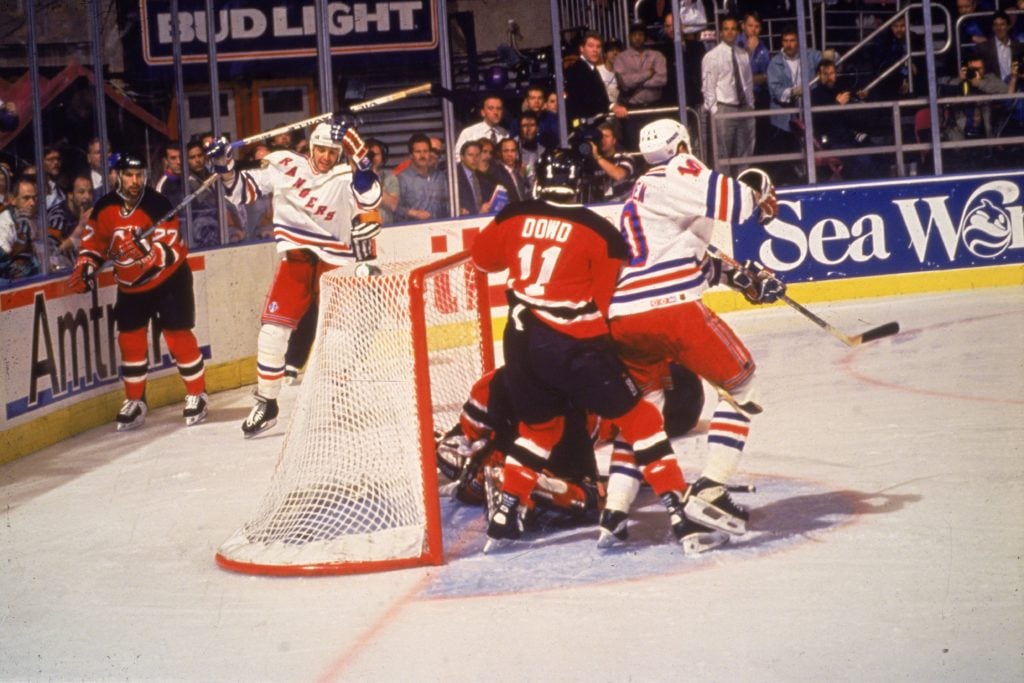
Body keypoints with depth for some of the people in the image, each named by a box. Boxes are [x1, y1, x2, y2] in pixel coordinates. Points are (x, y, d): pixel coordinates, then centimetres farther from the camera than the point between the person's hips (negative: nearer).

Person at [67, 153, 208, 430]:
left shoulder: (158, 205, -23)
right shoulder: (105, 208, -9)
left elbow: (171, 250, -29)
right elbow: (94, 241, 4)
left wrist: (148, 250, -47)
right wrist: (85, 267, -11)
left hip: (168, 279, -4)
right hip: (131, 284, 4)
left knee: (178, 335, -6)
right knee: (130, 339, 2)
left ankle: (197, 395, 9)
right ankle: (135, 401, 15)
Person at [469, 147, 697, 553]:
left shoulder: (513, 219, 4)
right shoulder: (599, 231, -6)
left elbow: (482, 259, 21)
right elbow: (609, 300, -1)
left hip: (521, 338, 5)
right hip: (573, 344, -5)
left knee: (539, 425, 25)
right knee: (636, 417, 6)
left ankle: (505, 516, 23)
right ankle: (677, 506, 0)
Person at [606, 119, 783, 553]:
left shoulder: (640, 194, 29)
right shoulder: (675, 174, 2)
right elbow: (724, 199, -17)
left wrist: (737, 276, 24)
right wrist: (761, 200, 4)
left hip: (620, 316, 8)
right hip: (670, 307, -8)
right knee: (739, 381, 8)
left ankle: (615, 510, 10)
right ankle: (708, 492, -3)